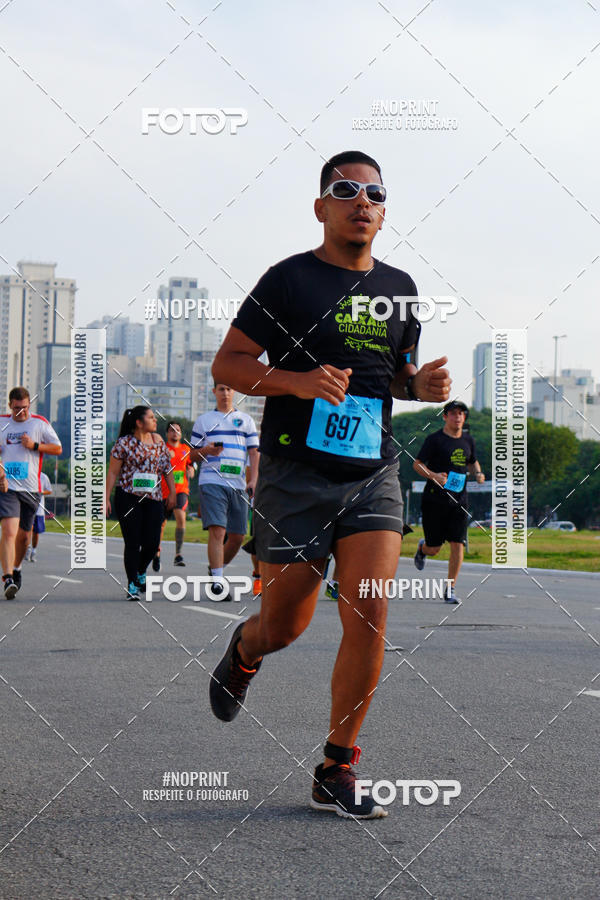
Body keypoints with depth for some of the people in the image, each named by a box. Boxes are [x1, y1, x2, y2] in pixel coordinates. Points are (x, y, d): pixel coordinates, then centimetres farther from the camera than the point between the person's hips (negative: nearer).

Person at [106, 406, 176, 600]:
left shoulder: (157, 440, 11)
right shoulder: (124, 443, -3)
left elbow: (167, 467, 17)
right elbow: (112, 472, -1)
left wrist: (172, 492, 12)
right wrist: (106, 499, -5)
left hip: (153, 498, 4)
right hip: (127, 497, -4)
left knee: (152, 543, -1)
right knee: (132, 542, -6)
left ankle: (141, 572, 29)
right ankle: (132, 585, 4)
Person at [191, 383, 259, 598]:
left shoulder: (246, 420, 16)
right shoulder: (203, 420, 13)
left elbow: (254, 452, 13)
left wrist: (254, 480, -1)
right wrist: (206, 450, -8)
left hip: (238, 484, 3)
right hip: (211, 482, -3)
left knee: (237, 536, 4)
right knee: (217, 531, -17)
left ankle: (215, 568, 27)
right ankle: (217, 581, -18)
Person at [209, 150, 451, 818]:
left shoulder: (398, 288, 13)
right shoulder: (289, 279, -2)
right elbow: (226, 364, -3)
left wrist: (422, 385, 4)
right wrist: (297, 380, -19)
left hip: (374, 474, 3)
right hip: (296, 471, -3)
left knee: (368, 619, -10)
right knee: (286, 625, 4)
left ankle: (335, 773, 1)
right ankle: (244, 650, 43)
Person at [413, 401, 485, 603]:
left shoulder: (468, 440, 12)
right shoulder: (434, 439, -4)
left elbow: (472, 462, 28)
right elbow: (417, 464, -4)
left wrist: (478, 473, 5)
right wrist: (433, 475, -22)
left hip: (459, 500, 4)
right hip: (434, 500, -4)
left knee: (457, 544, -8)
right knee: (434, 548, 4)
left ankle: (450, 590, 0)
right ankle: (422, 548, 42)